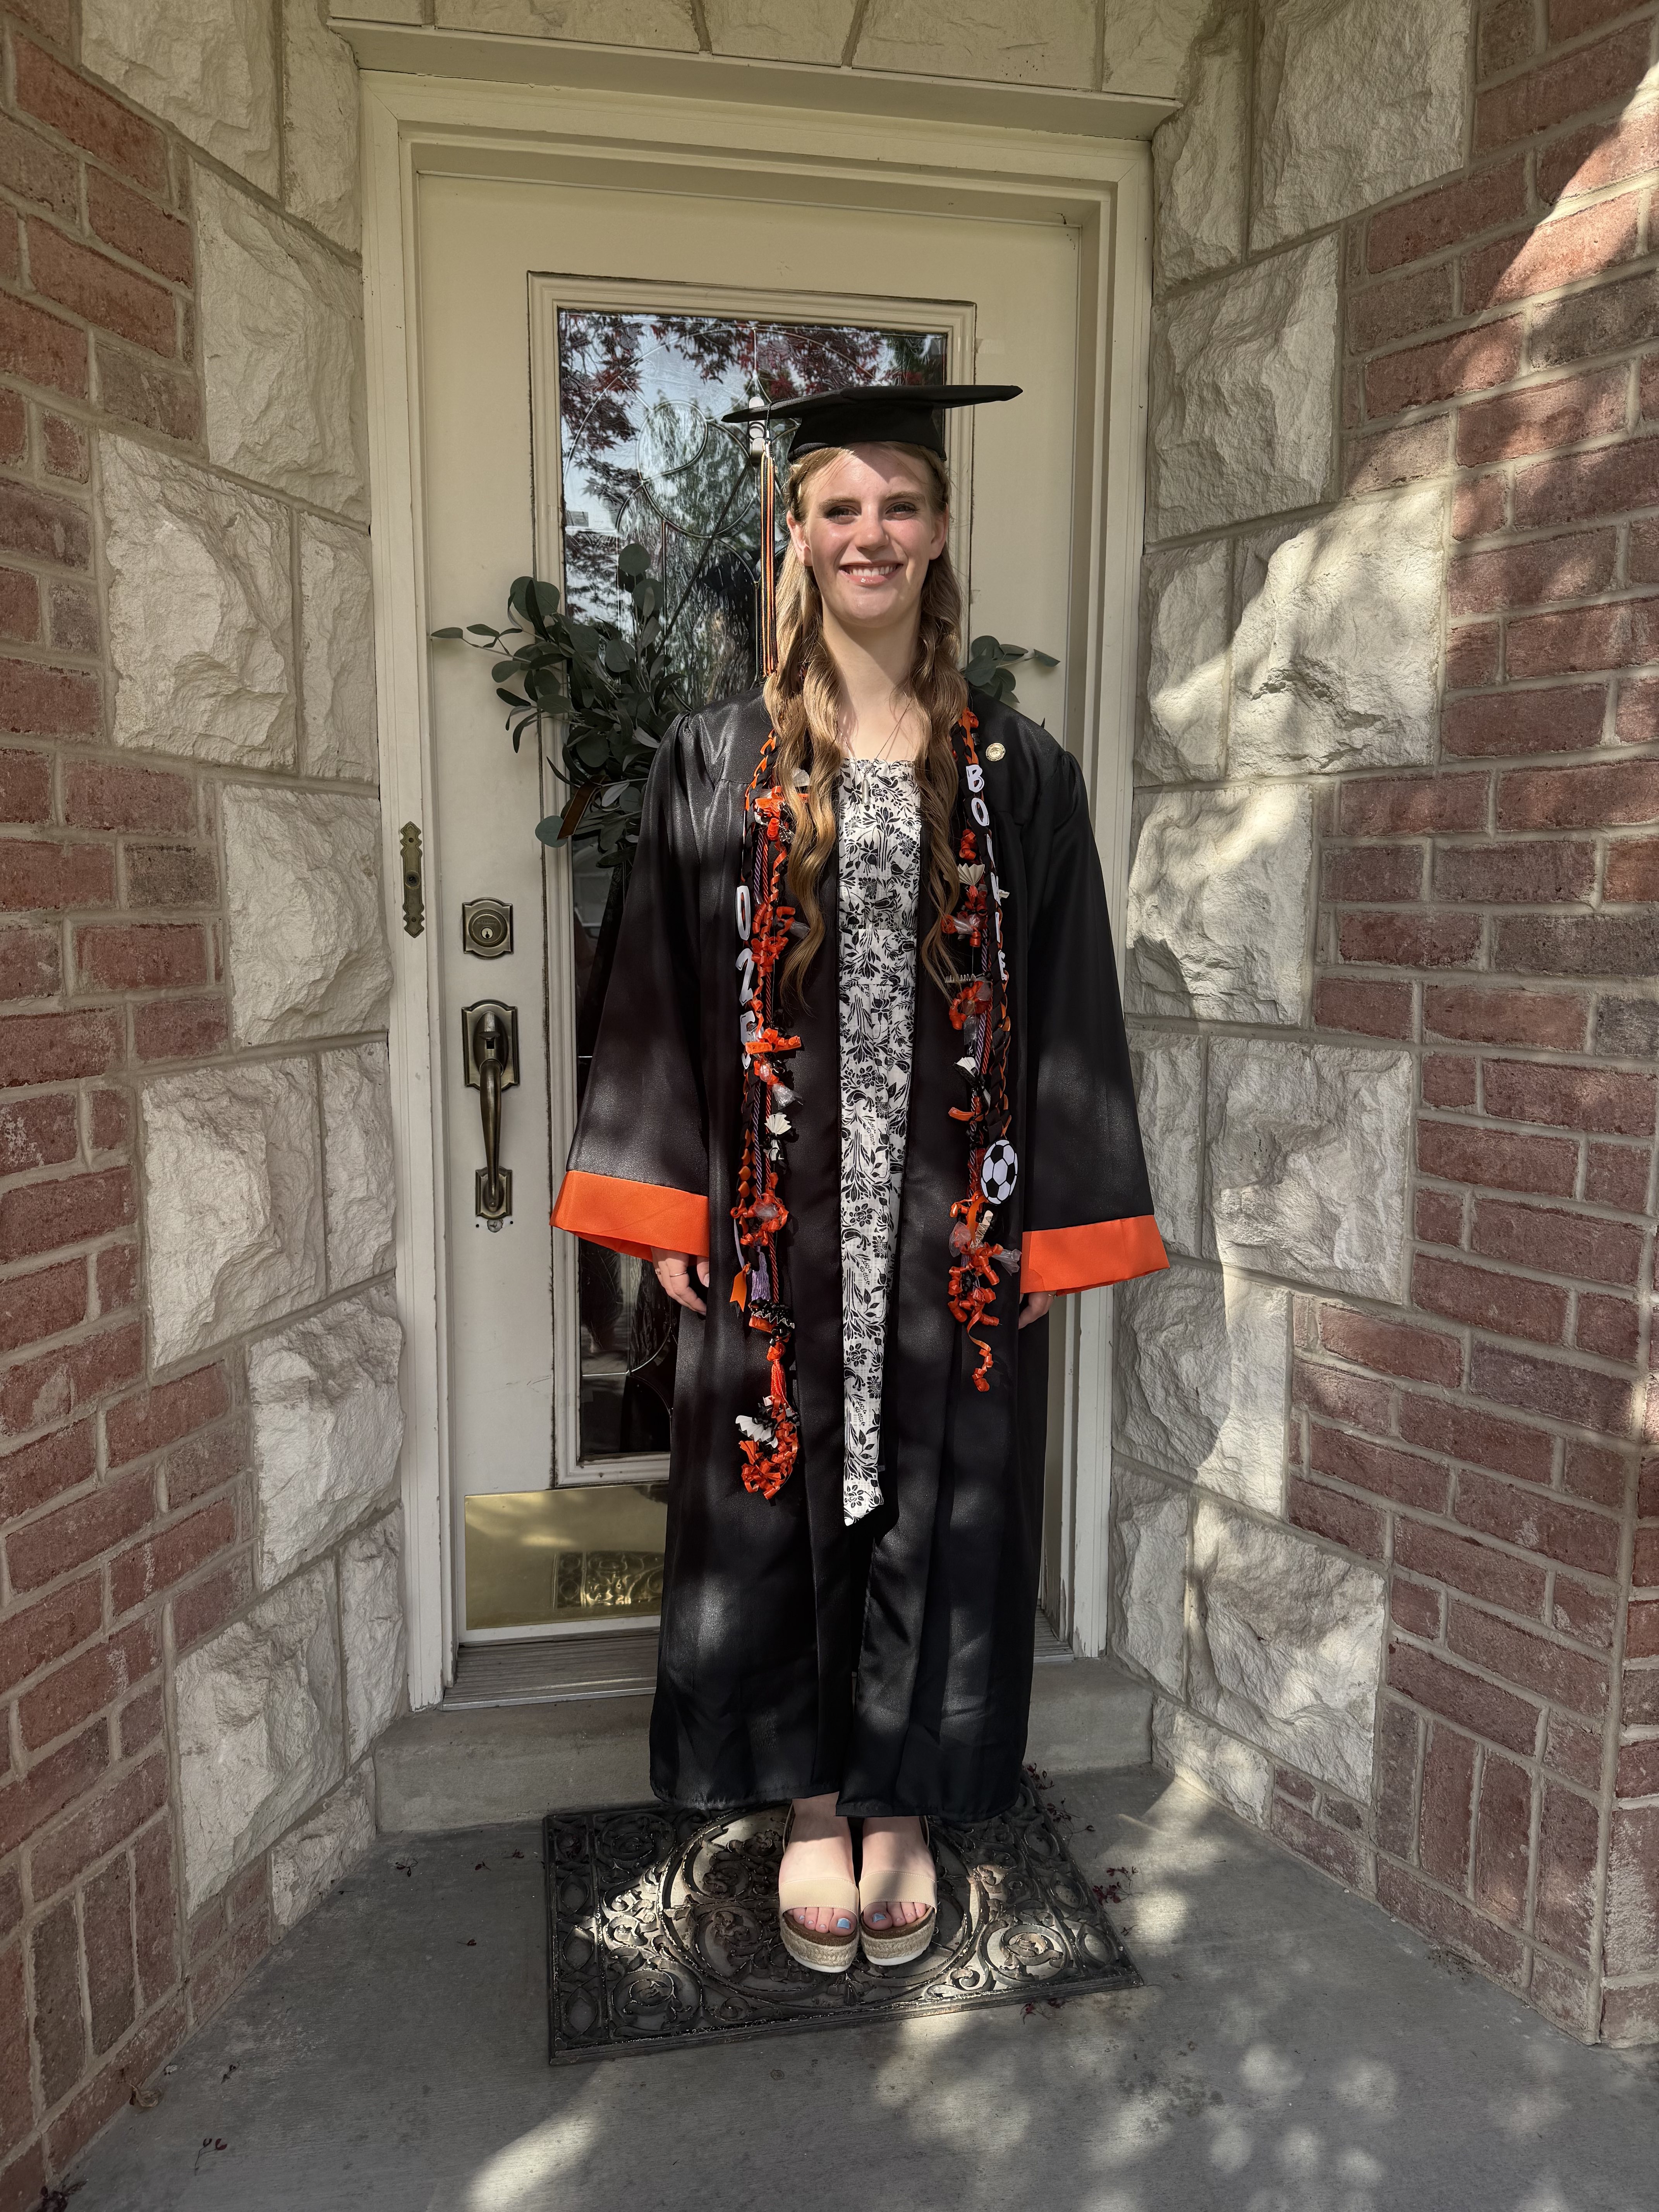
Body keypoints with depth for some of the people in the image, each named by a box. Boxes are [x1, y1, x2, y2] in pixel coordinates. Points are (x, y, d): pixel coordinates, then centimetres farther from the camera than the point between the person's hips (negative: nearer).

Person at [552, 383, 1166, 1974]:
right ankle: (810, 1807, 34)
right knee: (780, 1502, 11)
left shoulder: (1018, 773, 3)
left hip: (955, 1222, 1)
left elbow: (1067, 1008, 3)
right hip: (775, 1223, 0)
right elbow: (664, 993, 2)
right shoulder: (716, 763, 2)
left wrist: (1054, 1226, -2)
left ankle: (903, 1809, 34)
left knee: (935, 1505, 11)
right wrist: (667, 1214, -4)